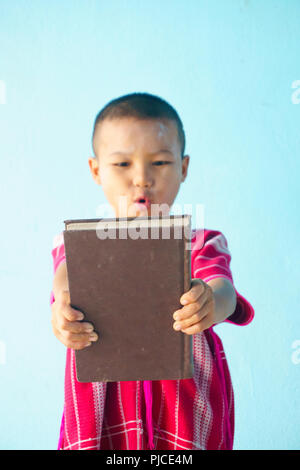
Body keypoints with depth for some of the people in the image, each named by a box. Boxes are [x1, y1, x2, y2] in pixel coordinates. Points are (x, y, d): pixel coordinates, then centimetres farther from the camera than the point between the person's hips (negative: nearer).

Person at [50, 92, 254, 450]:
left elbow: (222, 288, -18)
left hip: (186, 408, 0)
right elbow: (68, 275, -18)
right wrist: (65, 304, -42)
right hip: (105, 408, 0)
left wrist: (211, 304, -43)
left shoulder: (202, 243, 1)